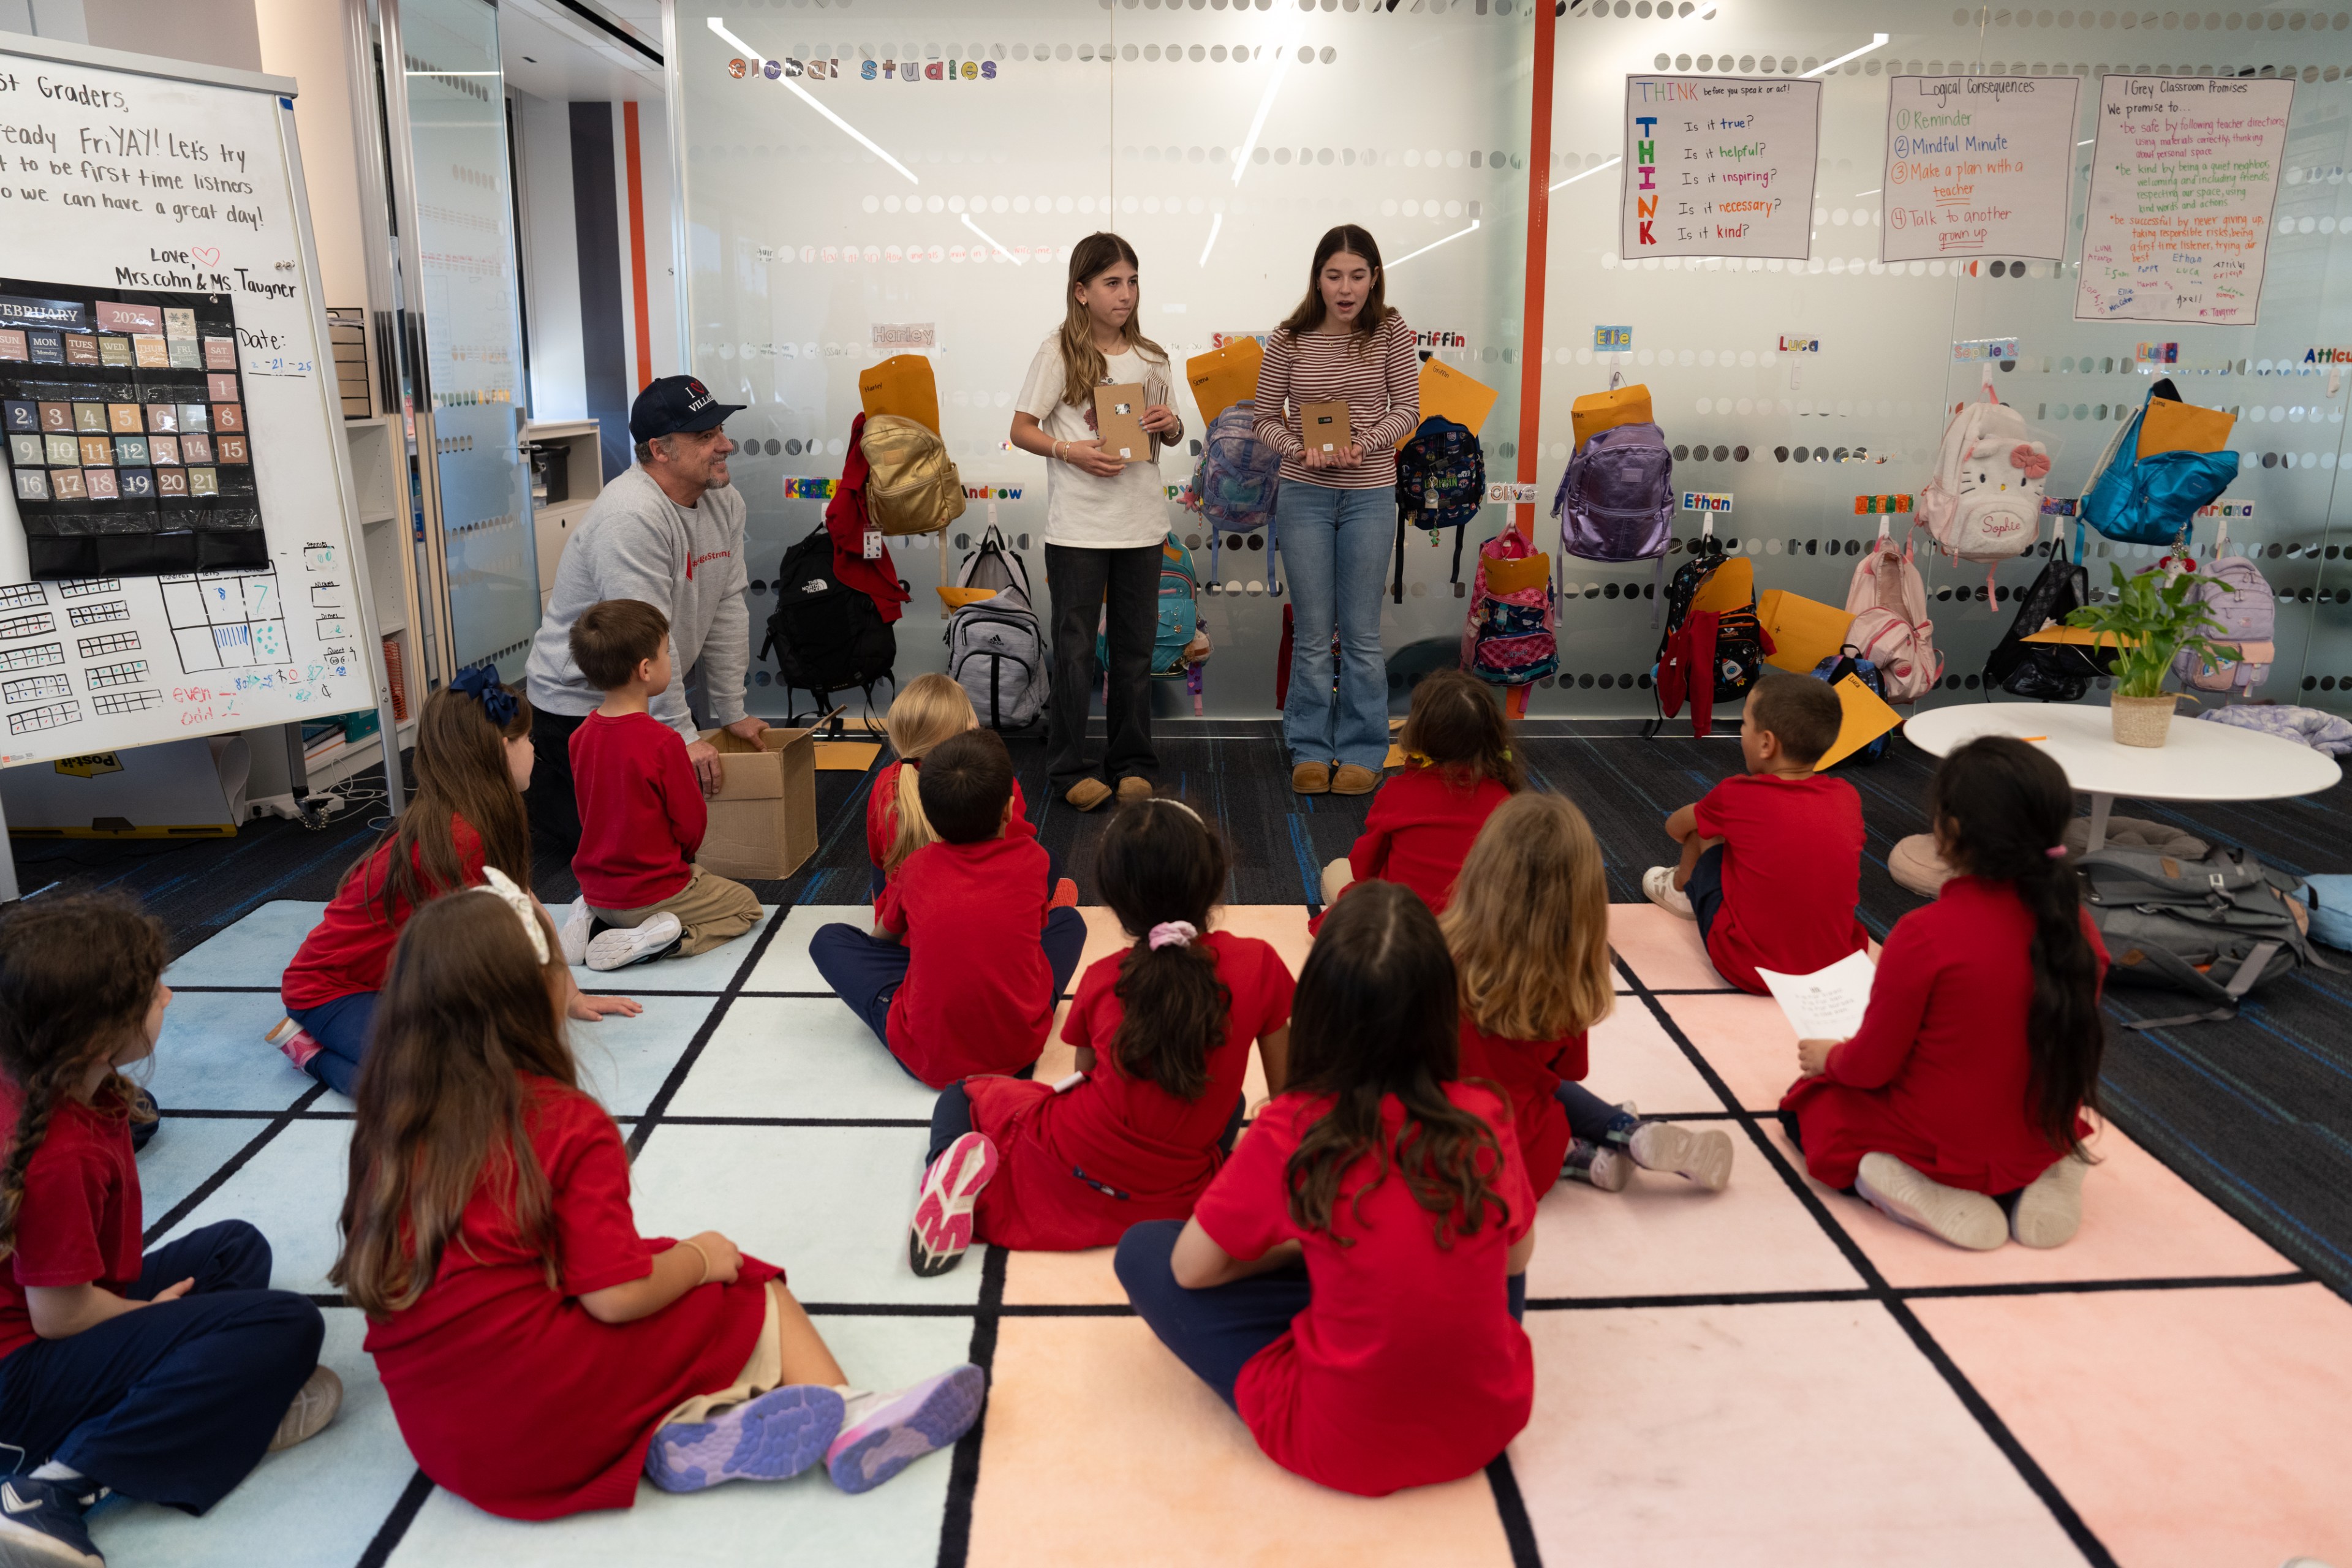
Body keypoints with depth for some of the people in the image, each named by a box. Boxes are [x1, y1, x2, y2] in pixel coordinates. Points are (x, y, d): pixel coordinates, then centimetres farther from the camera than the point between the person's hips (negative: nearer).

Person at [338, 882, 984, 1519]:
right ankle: (845, 1416, -6)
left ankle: (676, 1438, -7)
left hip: (432, 1434, 7)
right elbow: (617, 1296, -17)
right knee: (749, 1288, 9)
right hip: (543, 1420, -7)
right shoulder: (568, 1124, -16)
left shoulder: (387, 1122, 3)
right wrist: (698, 1258, 2)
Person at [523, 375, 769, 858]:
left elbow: (727, 610, 2)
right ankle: (525, 785, 18)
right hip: (579, 702, -8)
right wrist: (681, 735, -25)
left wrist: (732, 712, 2)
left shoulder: (724, 501, -2)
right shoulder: (631, 517, -29)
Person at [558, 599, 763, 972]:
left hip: (596, 888, 7)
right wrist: (680, 857, 10)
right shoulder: (663, 742, -23)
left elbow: (587, 814, 10)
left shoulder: (580, 735, -2)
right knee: (746, 904, 15)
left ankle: (593, 918, 9)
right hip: (652, 894, -6)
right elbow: (692, 823, -13)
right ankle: (653, 937, -8)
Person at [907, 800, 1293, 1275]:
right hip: (1172, 1202, 1)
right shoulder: (1258, 964, -9)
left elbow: (1085, 1079, 4)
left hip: (1065, 1179, -1)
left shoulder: (1101, 979, -7)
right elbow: (1286, 1094, -1)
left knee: (960, 1094, 24)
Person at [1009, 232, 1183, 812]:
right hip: (1077, 526, -4)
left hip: (1142, 524, 4)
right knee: (1076, 649, 2)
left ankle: (1132, 763, 21)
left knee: (1135, 646, 10)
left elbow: (1170, 434, 18)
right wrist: (1072, 451, -19)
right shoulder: (1058, 353, -3)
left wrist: (1171, 426, -5)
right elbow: (1021, 430, -3)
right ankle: (1070, 768, 12)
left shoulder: (1150, 358, 9)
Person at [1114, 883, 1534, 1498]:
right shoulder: (1485, 1119, -13)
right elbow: (1516, 1256, 5)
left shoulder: (1290, 1132, -21)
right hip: (1490, 1423, 4)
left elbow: (1191, 1269, -7)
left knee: (1142, 1250, 5)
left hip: (1342, 1446, -3)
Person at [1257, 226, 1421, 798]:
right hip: (1304, 496, 1)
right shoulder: (1289, 342, -2)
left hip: (1369, 497, 0)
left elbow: (1407, 410, -1)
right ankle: (1310, 751, 18)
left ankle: (1362, 751, 16)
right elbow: (1266, 417, 2)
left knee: (1361, 633, 5)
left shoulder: (1390, 334, -3)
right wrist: (1300, 448, -17)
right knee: (1312, 633, 7)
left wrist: (1363, 443, -18)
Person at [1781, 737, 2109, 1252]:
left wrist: (1830, 1057, 7)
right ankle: (2036, 1183, 8)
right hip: (2045, 1138, 5)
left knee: (1808, 1099, 21)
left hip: (1941, 1145, -5)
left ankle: (1926, 1194, -4)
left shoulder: (1924, 935, -26)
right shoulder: (2077, 927, -9)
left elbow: (1872, 1065, -15)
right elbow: (2074, 1048, 7)